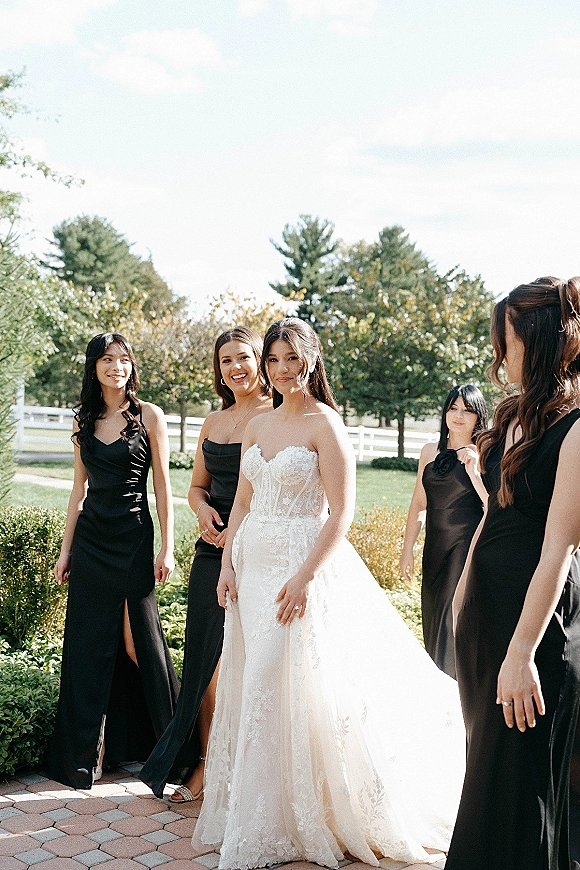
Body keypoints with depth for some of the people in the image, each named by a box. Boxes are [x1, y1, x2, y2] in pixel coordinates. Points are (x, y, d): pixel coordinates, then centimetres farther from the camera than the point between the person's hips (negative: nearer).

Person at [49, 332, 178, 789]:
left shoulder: (149, 416, -3)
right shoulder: (84, 421, 9)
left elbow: (163, 486, -4)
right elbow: (80, 487, 12)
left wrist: (167, 549, -8)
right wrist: (65, 550, 11)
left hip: (133, 537, -4)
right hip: (91, 539, 4)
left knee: (138, 641, 0)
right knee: (88, 643, 7)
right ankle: (84, 753, 20)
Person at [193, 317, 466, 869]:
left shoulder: (325, 424, -8)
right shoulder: (257, 427, 12)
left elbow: (341, 513, -13)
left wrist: (304, 578, -20)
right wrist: (227, 565, 5)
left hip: (301, 564, -7)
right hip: (252, 565, 7)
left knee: (279, 690, -5)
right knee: (246, 688, 11)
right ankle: (247, 819, 27)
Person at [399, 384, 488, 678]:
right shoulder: (431, 450, 8)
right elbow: (418, 504, 12)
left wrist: (474, 472, -22)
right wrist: (407, 550, 11)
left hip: (468, 546, -5)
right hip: (435, 546, 5)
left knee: (455, 622, -5)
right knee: (433, 623, 12)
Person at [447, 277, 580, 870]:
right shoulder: (517, 414, 6)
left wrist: (521, 654, -24)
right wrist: (465, 587, 17)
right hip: (486, 602, 8)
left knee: (518, 778, 5)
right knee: (484, 758, 20)